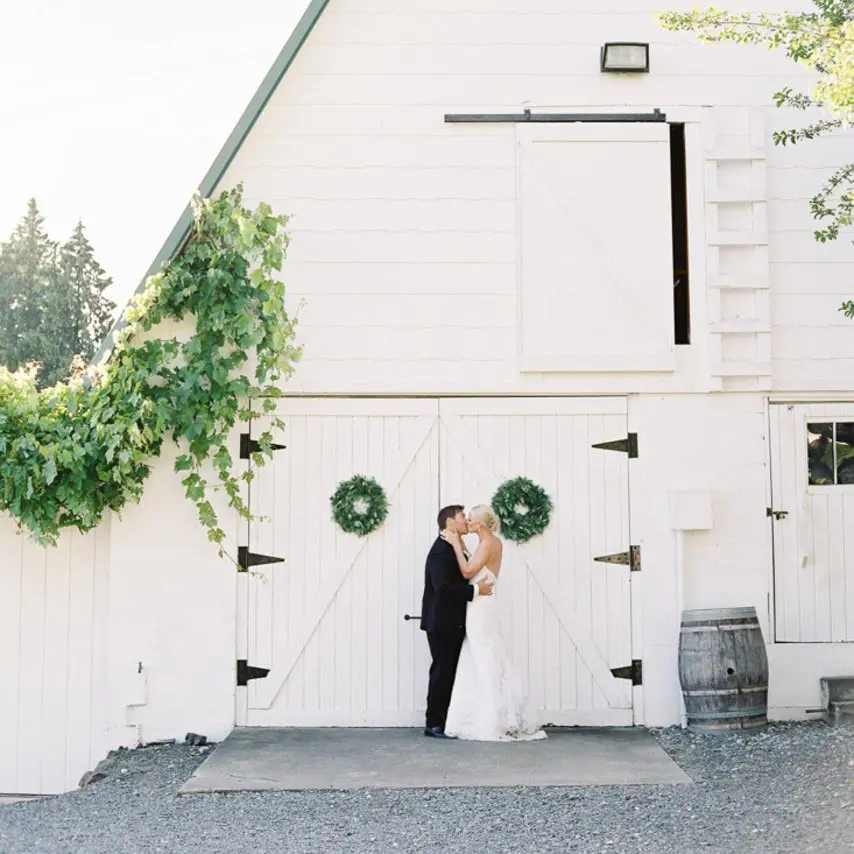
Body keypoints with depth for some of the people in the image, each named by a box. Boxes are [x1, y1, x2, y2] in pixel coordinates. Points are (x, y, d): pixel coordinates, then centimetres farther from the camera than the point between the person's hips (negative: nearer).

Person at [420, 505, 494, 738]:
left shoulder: (452, 547, 13)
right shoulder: (442, 549, -18)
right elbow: (442, 587, -27)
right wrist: (476, 590, -22)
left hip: (451, 622, 10)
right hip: (441, 622, -10)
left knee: (449, 672, 13)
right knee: (442, 671, -3)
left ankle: (445, 721, 19)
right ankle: (434, 724, 5)